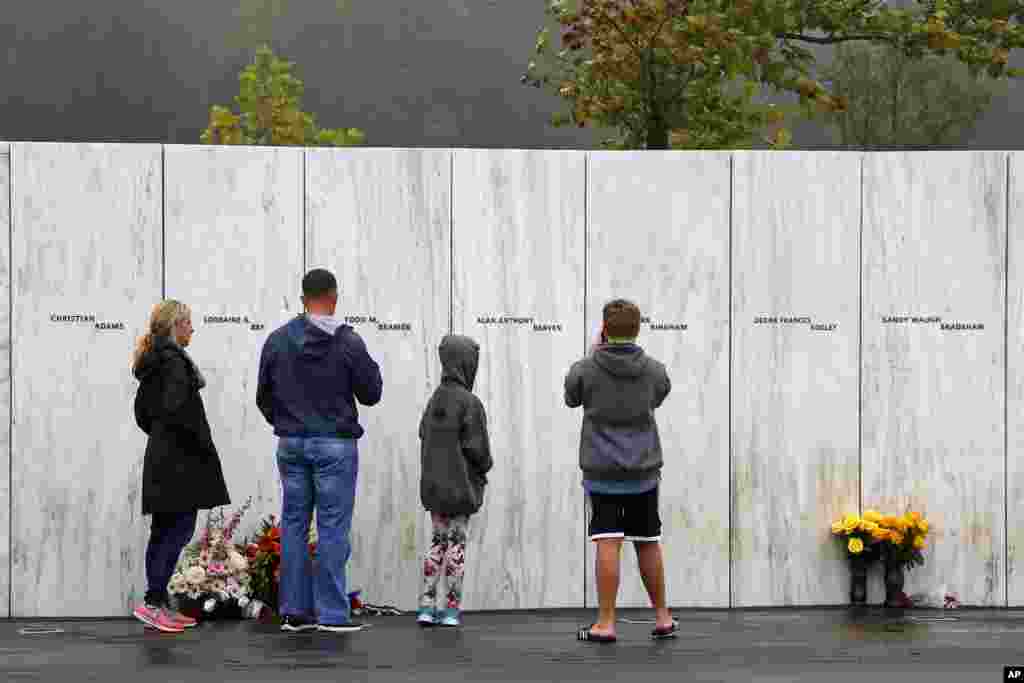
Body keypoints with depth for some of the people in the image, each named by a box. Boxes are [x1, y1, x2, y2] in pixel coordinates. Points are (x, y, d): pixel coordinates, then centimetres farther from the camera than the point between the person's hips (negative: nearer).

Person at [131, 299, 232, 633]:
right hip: (180, 460, -10)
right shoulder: (174, 361, -15)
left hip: (161, 457, 10)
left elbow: (141, 413, 20)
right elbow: (175, 408, -25)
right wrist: (202, 441, -15)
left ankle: (159, 605, 15)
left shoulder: (151, 363, 15)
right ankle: (152, 602, -12)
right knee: (180, 528, -8)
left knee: (164, 532, 11)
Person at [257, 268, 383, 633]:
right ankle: (332, 613, -2)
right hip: (335, 444, -4)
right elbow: (370, 394, -2)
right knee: (333, 528, -2)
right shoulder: (348, 342, -9)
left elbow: (263, 396, 9)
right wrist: (370, 365, 17)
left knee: (294, 524, 9)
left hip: (291, 443, 4)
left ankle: (295, 611, 10)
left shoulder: (278, 339, 3)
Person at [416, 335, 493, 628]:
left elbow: (424, 435, 10)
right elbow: (477, 447, -15)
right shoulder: (469, 403, -14)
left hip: (434, 484, 6)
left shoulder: (434, 400, 5)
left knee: (438, 541, 12)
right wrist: (485, 465, 5)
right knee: (456, 543, 1)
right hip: (461, 484, -6)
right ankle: (452, 609, 4)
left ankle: (427, 606, 9)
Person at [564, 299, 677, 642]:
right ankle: (662, 617, 22)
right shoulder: (654, 370, -3)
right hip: (643, 472, 3)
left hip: (603, 474, -3)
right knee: (648, 543, 13)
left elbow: (571, 397, 12)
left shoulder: (585, 369, -10)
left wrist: (594, 354, 20)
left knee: (608, 544, -6)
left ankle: (605, 623, -8)